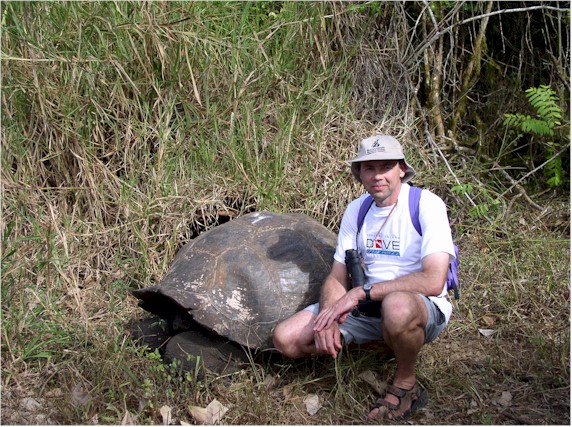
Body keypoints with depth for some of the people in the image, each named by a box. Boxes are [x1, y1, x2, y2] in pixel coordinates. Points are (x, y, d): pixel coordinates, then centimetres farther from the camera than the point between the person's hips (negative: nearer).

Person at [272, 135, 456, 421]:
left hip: (423, 307, -6)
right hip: (367, 304, 6)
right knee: (285, 339, -9)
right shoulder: (356, 210, 5)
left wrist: (363, 292, -24)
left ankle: (406, 385, -11)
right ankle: (390, 340, 4)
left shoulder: (427, 204, -15)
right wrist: (328, 316, -17)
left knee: (397, 306, -44)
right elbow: (337, 277, 6)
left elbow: (433, 280, -26)